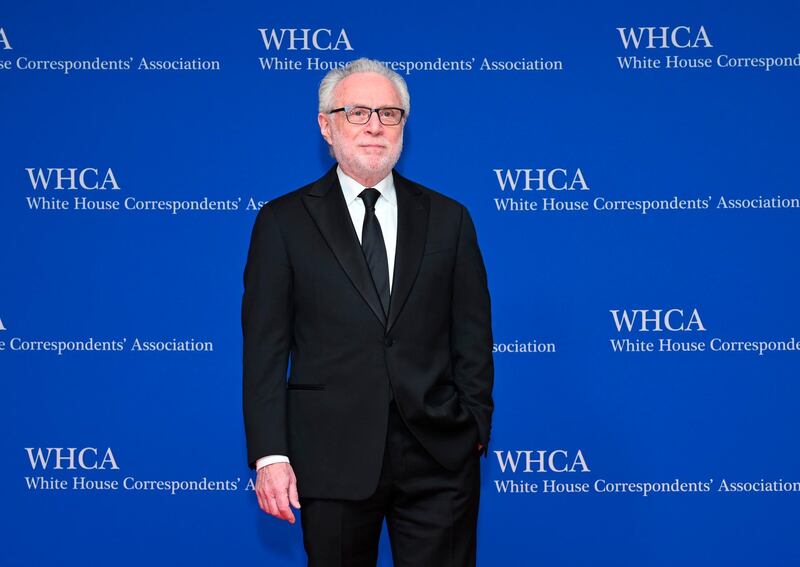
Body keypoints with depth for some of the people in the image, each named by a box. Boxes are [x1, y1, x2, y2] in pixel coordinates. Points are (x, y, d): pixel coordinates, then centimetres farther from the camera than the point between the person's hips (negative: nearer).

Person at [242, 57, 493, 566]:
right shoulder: (283, 222, 2)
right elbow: (265, 349, -1)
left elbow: (473, 339, 7)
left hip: (439, 457, 1)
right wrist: (269, 454, -7)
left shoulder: (448, 218, 8)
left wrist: (475, 433, 2)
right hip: (332, 458, -1)